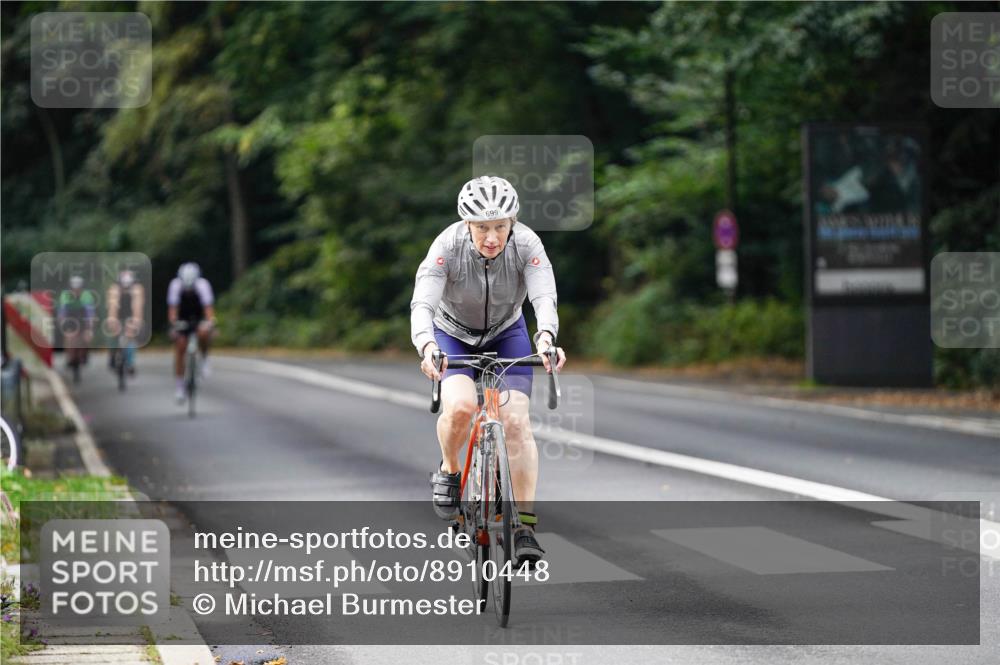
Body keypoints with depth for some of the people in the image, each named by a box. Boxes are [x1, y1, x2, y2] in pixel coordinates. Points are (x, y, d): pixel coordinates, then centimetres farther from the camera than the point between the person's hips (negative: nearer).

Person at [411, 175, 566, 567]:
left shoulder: (527, 245, -28)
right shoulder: (448, 246, -31)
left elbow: (545, 298, -40)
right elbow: (422, 304, -41)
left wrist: (546, 337, -61)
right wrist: (427, 346, -61)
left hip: (506, 335, 1)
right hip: (453, 335, -1)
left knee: (516, 421, -16)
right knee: (460, 406, -29)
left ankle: (525, 525, -9)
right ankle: (449, 471, 1)